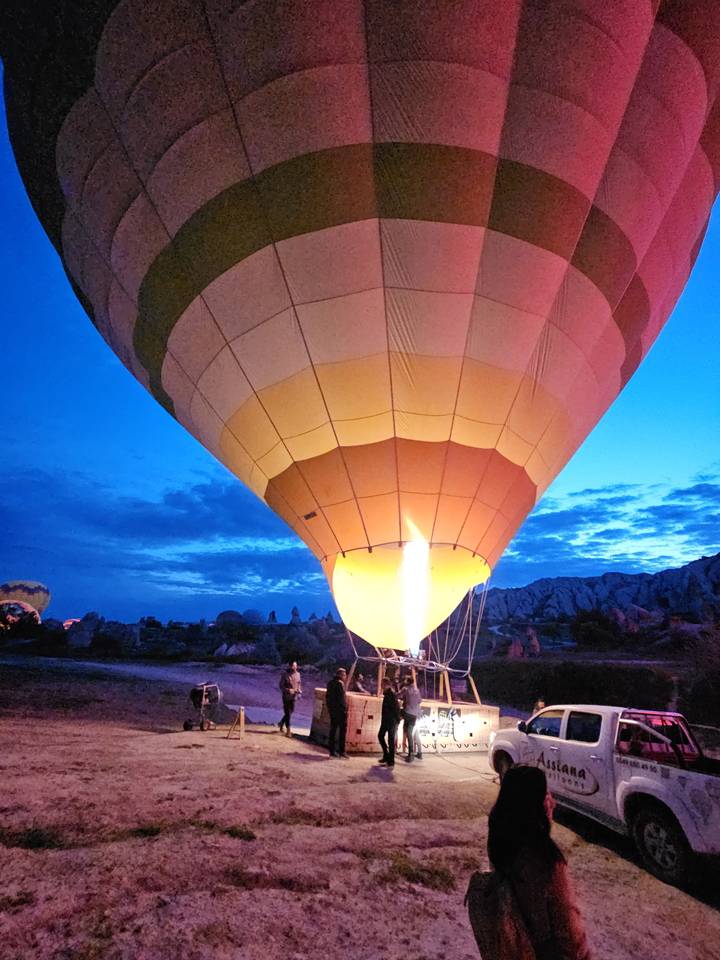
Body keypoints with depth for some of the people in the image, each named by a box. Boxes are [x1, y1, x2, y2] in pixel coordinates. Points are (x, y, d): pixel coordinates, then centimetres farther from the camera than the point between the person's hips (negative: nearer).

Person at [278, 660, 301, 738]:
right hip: (286, 696, -5)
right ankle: (288, 730, 9)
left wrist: (299, 692, -2)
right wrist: (288, 690, -22)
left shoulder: (297, 674, 0)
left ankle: (281, 724, 38)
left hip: (294, 696, 5)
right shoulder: (285, 674, -14)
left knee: (290, 712, 15)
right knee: (287, 713, -2)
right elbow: (281, 685, -11)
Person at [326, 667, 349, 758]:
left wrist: (329, 707, 18)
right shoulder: (340, 683, -15)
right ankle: (341, 751, 2)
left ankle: (332, 751, 16)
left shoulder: (330, 683, 12)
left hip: (332, 710, 8)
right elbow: (342, 697, -20)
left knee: (333, 730, 12)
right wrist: (345, 709, -16)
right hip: (340, 710, -8)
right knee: (342, 730, 0)